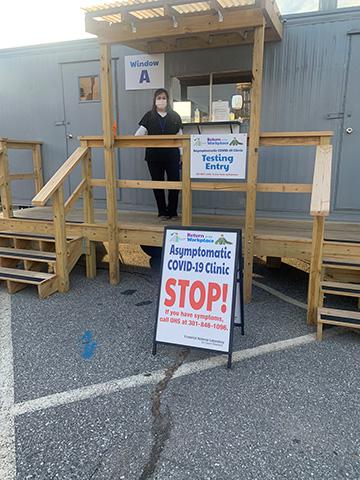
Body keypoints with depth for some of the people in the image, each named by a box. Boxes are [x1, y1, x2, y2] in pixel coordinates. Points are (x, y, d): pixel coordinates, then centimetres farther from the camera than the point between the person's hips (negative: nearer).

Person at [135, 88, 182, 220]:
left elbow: (179, 136, 6)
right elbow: (141, 131, -1)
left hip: (172, 156, 0)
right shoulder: (149, 116, 7)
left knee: (174, 182, -1)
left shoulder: (174, 116, 7)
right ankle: (162, 212, 16)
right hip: (154, 156, 1)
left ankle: (172, 211, 13)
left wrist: (181, 153, 3)